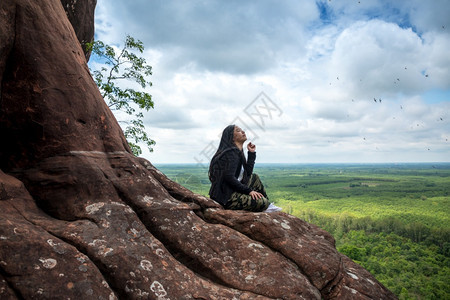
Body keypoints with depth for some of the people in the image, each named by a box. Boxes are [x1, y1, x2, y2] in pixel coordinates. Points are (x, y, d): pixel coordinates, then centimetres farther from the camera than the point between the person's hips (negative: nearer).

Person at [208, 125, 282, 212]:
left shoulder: (238, 152, 16)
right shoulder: (231, 153, -14)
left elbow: (248, 173, 15)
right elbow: (229, 177, -24)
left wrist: (252, 153, 13)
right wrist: (248, 190, -18)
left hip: (232, 192, 11)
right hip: (226, 198, -11)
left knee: (255, 178, 21)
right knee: (263, 202, -22)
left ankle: (267, 206, 21)